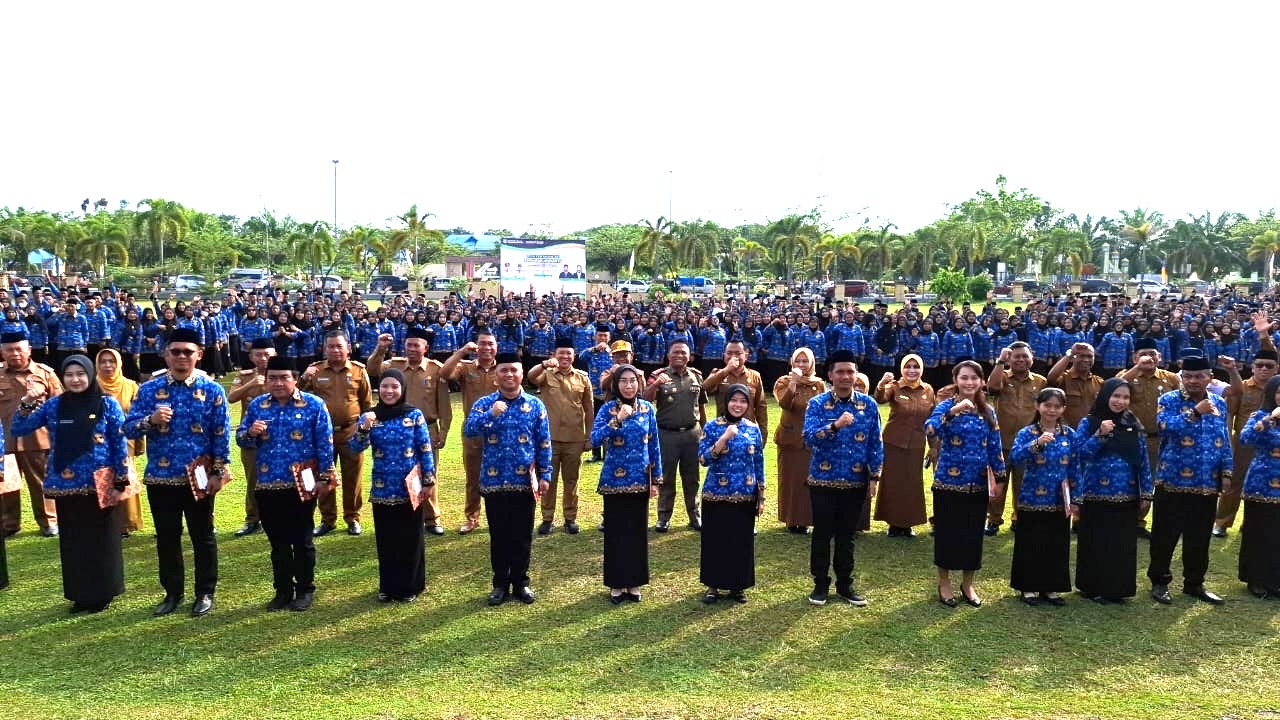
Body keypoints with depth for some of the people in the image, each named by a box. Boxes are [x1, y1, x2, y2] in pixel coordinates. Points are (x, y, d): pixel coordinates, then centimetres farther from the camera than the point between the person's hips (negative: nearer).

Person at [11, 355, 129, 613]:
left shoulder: (108, 404, -4)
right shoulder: (53, 405, 3)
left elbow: (120, 445, -3)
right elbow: (18, 430, 4)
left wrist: (120, 482, -6)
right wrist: (26, 405, -14)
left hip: (100, 485, -3)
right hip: (66, 486, 3)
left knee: (102, 540, 5)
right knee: (72, 542, 10)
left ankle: (102, 594, 19)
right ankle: (80, 595, 22)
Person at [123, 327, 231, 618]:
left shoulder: (212, 391, -2)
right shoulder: (149, 389, 1)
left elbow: (221, 434, -2)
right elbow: (128, 429, 0)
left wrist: (219, 471, -7)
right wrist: (150, 420, -20)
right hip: (160, 478, 2)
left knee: (203, 537, 8)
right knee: (166, 538, 11)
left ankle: (205, 593, 20)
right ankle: (172, 593, 25)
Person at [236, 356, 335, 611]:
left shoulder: (314, 405, -5)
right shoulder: (256, 405, 6)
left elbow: (325, 444, -5)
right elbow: (241, 439, 10)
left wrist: (324, 477, -8)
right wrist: (250, 432, -13)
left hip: (302, 485, -3)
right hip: (267, 486, 3)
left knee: (302, 540, 7)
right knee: (277, 541, 12)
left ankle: (305, 590, 19)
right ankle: (282, 590, 24)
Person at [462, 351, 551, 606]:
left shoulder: (535, 405, 2)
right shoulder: (484, 403, 1)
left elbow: (544, 443, 3)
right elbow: (468, 430, -14)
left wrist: (544, 474, -2)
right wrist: (490, 414, -28)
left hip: (525, 482, 0)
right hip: (494, 482, 0)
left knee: (522, 535, 8)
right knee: (498, 535, 9)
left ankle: (521, 582, 21)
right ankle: (500, 583, 20)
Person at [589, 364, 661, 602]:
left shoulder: (648, 408, 2)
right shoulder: (608, 409, -6)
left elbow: (654, 445, 6)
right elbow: (594, 439, -20)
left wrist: (656, 479, 4)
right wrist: (618, 419, -28)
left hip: (640, 479, 3)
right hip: (615, 479, -2)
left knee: (638, 530, 9)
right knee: (616, 532, 4)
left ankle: (635, 583, 21)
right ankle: (616, 584, 16)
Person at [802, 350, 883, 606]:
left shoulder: (868, 404, 0)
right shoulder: (817, 403, -6)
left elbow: (876, 443, 4)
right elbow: (809, 437, -19)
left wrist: (875, 476, 0)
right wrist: (835, 425, -33)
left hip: (856, 482, 2)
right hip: (823, 481, -2)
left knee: (846, 535, 12)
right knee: (822, 534, 6)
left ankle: (845, 584, 24)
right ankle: (820, 584, 19)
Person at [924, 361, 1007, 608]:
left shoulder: (988, 411, 7)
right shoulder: (947, 405, -7)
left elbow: (994, 447, 10)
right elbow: (930, 429, -27)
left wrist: (999, 476, 6)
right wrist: (954, 411, -37)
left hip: (978, 484, 4)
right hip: (949, 482, -4)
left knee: (974, 533, 10)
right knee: (947, 532, 5)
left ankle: (968, 584, 26)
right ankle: (944, 583, 21)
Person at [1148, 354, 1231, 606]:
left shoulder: (1219, 403, 11)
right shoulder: (1169, 400, -3)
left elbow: (1225, 441, 14)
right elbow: (1164, 426, -22)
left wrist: (1227, 471, 6)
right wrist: (1195, 412, -27)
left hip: (1208, 483, 4)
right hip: (1173, 481, -4)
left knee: (1199, 537, 11)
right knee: (1166, 535, 3)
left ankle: (1194, 583, 24)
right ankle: (1159, 582, 15)